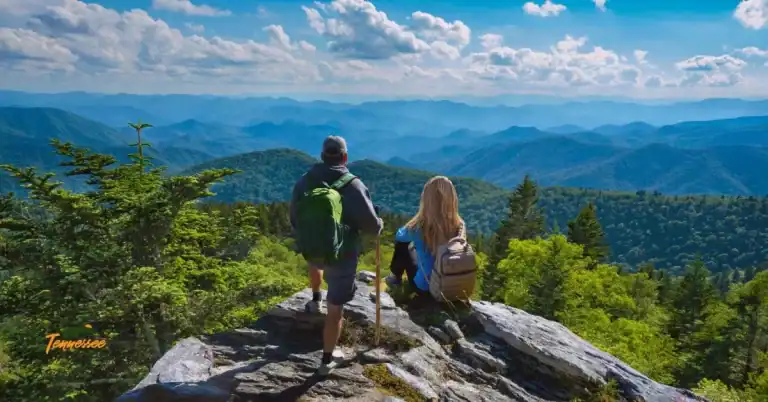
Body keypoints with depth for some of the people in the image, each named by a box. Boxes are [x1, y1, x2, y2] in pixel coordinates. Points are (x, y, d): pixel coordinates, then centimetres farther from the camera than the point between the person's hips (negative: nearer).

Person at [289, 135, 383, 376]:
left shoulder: (304, 182, -5)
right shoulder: (353, 185, -20)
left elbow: (294, 221, 6)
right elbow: (371, 225, -17)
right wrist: (379, 225, 7)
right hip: (342, 255, -4)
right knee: (335, 310, 8)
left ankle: (315, 300, 57)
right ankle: (327, 360, 20)